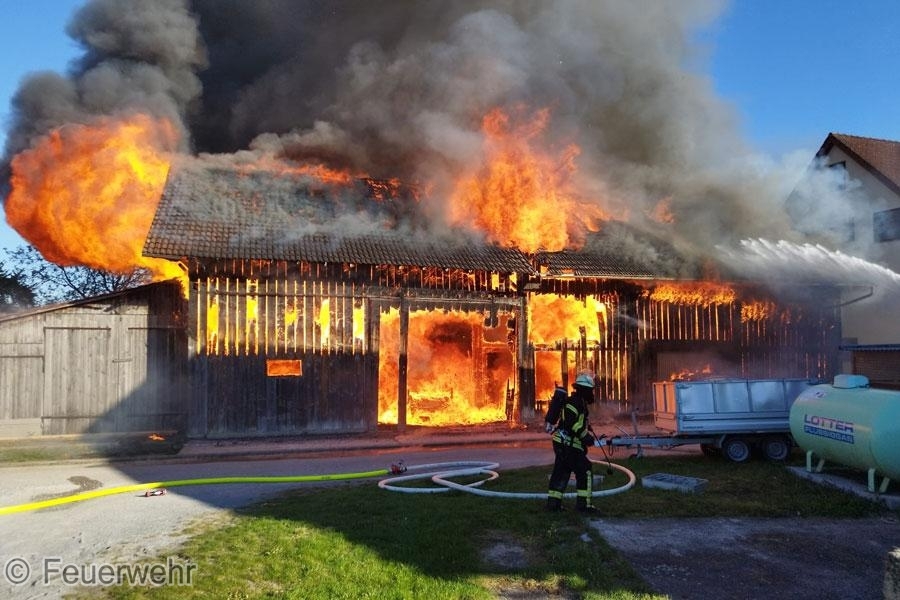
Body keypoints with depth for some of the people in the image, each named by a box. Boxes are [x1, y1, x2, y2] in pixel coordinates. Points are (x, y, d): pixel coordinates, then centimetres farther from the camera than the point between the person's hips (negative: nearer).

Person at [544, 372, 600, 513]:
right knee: (585, 472, -4)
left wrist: (589, 432, 12)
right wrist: (585, 436, -24)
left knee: (561, 472, 13)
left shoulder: (579, 402, 18)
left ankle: (553, 502, 17)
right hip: (568, 444, -10)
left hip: (563, 444, 10)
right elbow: (571, 422, -26)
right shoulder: (575, 402, -15)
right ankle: (583, 504, -1)